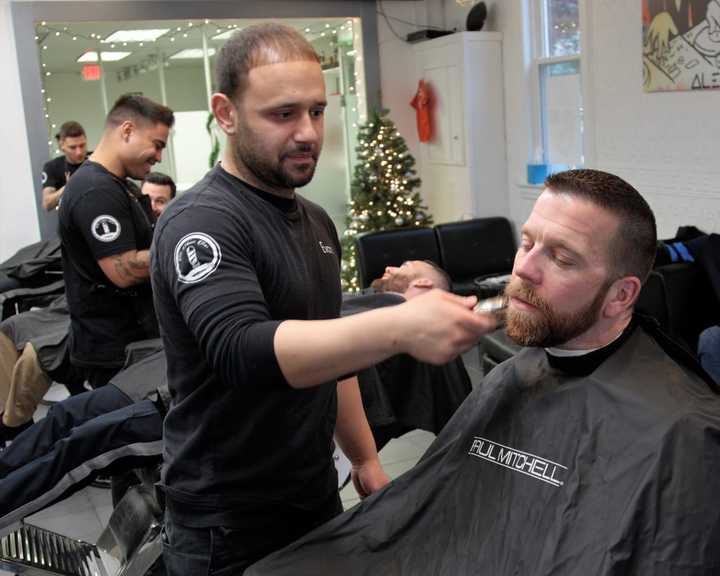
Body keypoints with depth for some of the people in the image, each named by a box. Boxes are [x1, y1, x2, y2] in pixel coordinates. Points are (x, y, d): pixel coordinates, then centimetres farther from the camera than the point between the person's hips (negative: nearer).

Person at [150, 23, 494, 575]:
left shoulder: (316, 221, 8)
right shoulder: (201, 222, -19)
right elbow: (243, 349, -35)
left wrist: (365, 459, 14)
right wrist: (399, 327, -46)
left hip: (317, 498, 8)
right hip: (232, 530, -7)